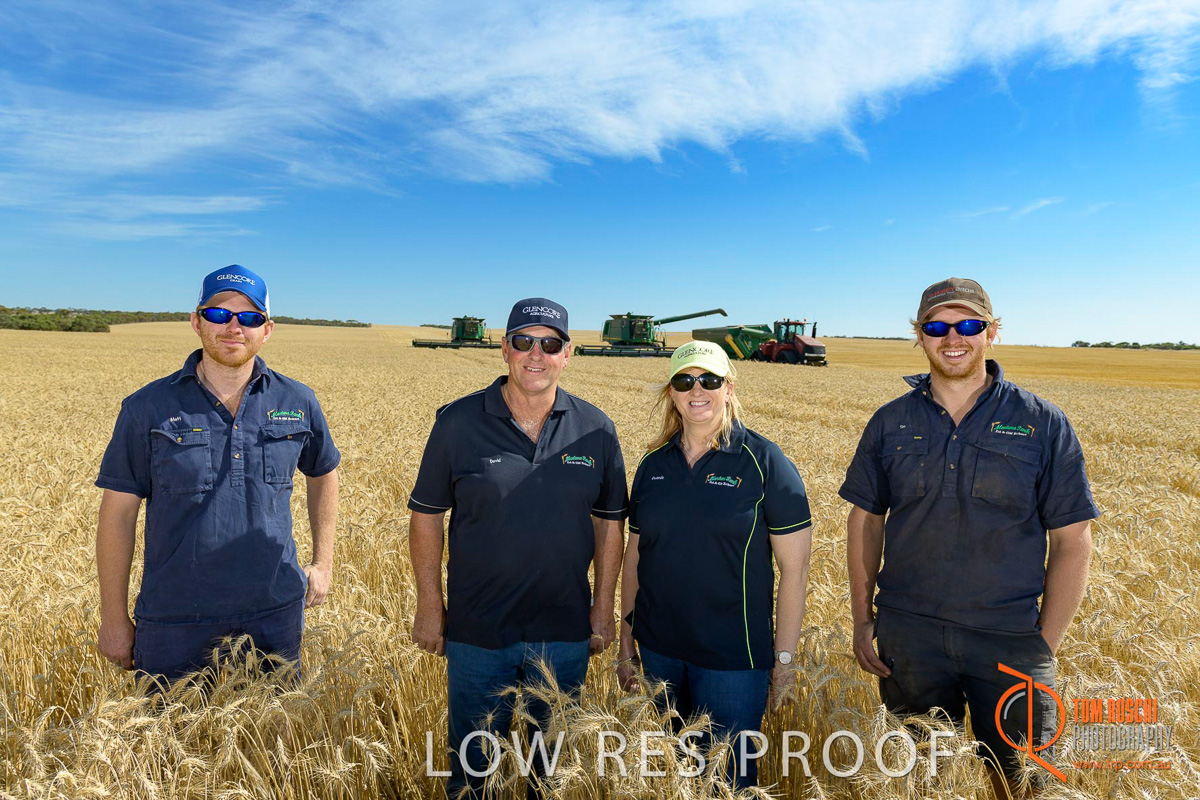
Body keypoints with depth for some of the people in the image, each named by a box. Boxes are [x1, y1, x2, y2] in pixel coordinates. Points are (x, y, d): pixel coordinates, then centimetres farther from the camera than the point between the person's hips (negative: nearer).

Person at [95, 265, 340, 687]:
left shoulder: (298, 403, -1)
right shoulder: (148, 408, -6)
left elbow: (324, 474, 15)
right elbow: (118, 511, -1)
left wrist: (323, 563, 10)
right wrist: (114, 619, 1)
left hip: (274, 611, 2)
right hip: (175, 617, -1)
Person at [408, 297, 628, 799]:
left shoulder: (596, 431, -5)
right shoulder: (458, 423, -9)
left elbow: (610, 522, 4)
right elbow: (426, 516, -2)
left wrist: (604, 608, 3)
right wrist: (429, 606, -3)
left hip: (565, 634, 2)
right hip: (477, 632, -1)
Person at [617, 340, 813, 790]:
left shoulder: (765, 462, -9)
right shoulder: (653, 465, 3)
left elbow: (794, 567, -8)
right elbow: (634, 557, 8)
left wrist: (784, 658, -8)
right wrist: (626, 643, 10)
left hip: (733, 659, -4)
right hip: (659, 651, 4)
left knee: (727, 775, 10)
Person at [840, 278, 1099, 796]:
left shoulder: (1044, 425, -5)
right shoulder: (890, 424, 0)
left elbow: (1072, 540, -3)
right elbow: (865, 519, 6)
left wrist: (1046, 643, -6)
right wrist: (862, 619, 3)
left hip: (1011, 643, -1)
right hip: (908, 636, 2)